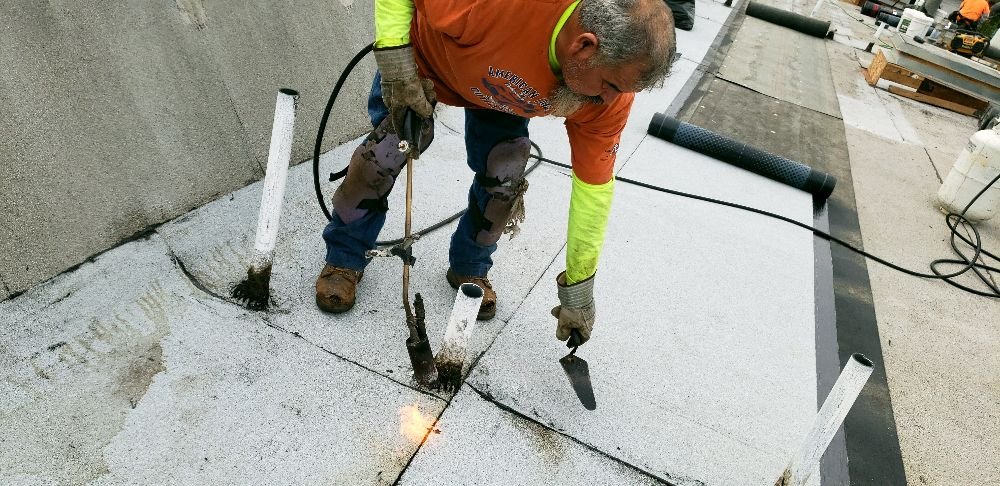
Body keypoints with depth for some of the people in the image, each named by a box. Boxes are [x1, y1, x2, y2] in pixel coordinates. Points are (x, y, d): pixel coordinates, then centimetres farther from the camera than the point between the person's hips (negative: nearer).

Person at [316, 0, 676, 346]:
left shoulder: (612, 87, -29)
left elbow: (594, 189, -22)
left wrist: (578, 288, -17)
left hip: (500, 87, 3)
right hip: (425, 57, -2)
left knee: (504, 178, -11)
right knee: (385, 153, -10)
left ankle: (470, 268, 17)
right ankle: (344, 259, 15)